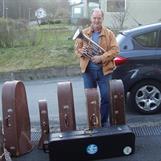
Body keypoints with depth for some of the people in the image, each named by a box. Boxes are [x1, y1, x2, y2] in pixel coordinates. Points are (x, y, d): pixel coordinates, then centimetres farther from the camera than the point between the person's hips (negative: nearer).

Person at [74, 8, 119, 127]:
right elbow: (77, 48, 8)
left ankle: (104, 122, 16)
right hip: (88, 70, 1)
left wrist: (101, 58, -19)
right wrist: (82, 51, -16)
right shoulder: (84, 33, 7)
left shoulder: (109, 33, 2)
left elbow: (115, 50, -6)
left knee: (106, 97, 1)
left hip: (104, 70, -1)